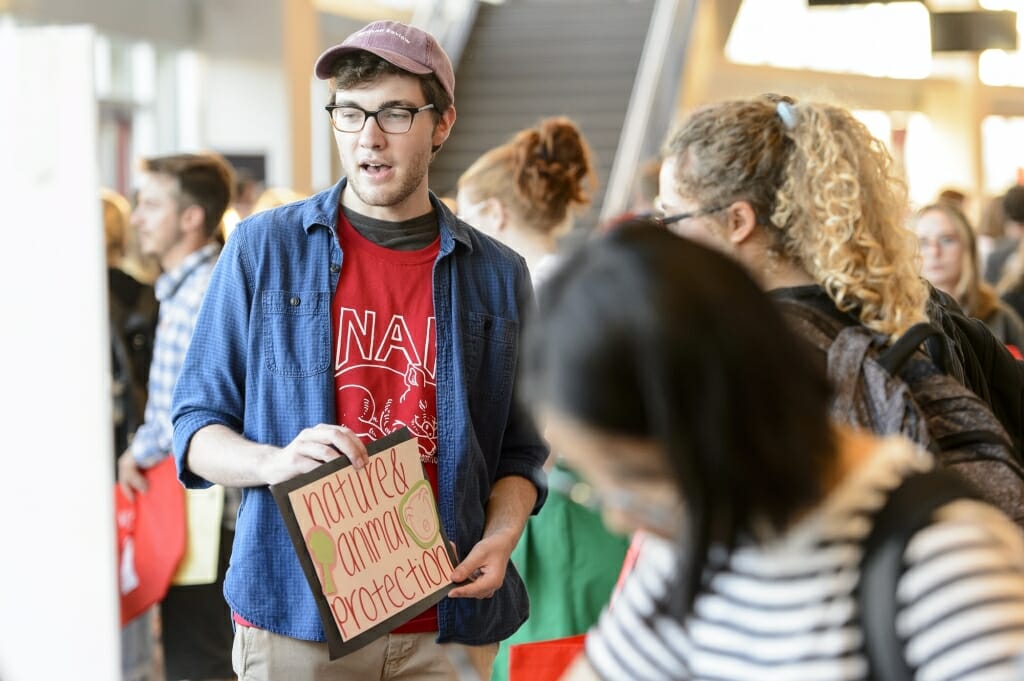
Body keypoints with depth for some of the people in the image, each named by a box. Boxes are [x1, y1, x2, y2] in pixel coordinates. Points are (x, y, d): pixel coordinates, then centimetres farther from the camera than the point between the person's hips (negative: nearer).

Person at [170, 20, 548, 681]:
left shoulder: (498, 275, 6)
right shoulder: (263, 248, 1)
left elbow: (519, 451, 10)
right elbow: (196, 429, 2)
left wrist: (500, 538, -9)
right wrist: (273, 461, -18)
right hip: (294, 622, -1)